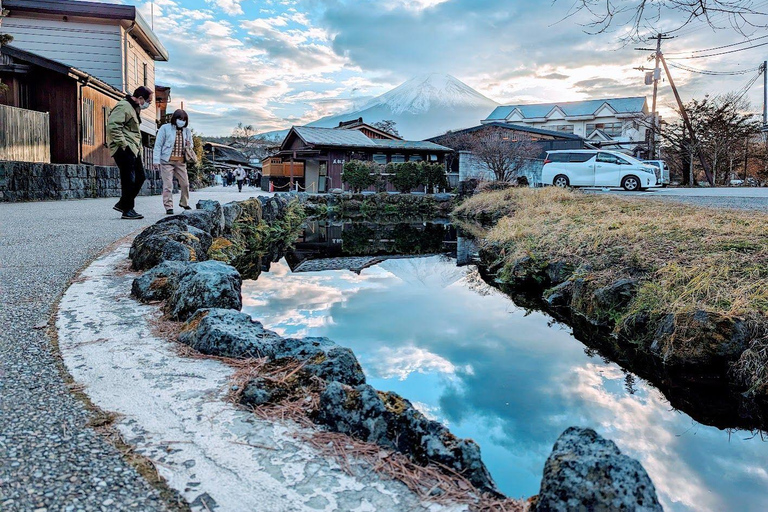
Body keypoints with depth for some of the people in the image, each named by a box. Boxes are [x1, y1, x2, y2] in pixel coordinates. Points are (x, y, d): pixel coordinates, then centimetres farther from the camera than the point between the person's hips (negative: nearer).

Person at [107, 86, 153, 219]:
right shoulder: (123, 107, -13)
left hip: (133, 149, 10)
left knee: (140, 177, 12)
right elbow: (113, 126, -23)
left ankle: (122, 204, 21)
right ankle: (127, 211, 2)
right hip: (124, 150, -10)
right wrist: (123, 144, -21)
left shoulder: (135, 108, 20)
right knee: (129, 180, -7)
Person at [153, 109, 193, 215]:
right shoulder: (165, 128, 1)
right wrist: (156, 160, -7)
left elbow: (191, 144, 27)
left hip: (181, 162, 4)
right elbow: (158, 145, 0)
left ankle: (184, 203, 27)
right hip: (167, 161, -4)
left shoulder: (186, 131, 13)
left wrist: (189, 146, 0)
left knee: (185, 184, 6)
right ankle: (168, 207, -1)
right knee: (168, 185, -5)